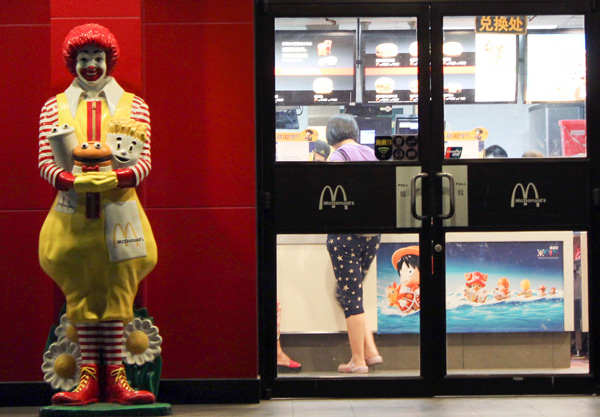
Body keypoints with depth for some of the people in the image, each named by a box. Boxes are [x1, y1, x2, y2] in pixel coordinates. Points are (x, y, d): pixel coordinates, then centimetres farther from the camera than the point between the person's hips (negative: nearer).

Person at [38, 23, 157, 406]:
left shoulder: (133, 105, 11)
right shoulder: (55, 107, 12)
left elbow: (145, 161, 2)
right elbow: (45, 162, 2)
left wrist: (115, 178, -18)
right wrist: (74, 181, -17)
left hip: (119, 210, 0)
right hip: (72, 212, 0)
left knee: (117, 292, -1)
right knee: (81, 294, 0)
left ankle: (115, 377, 1)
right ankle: (89, 377, 3)